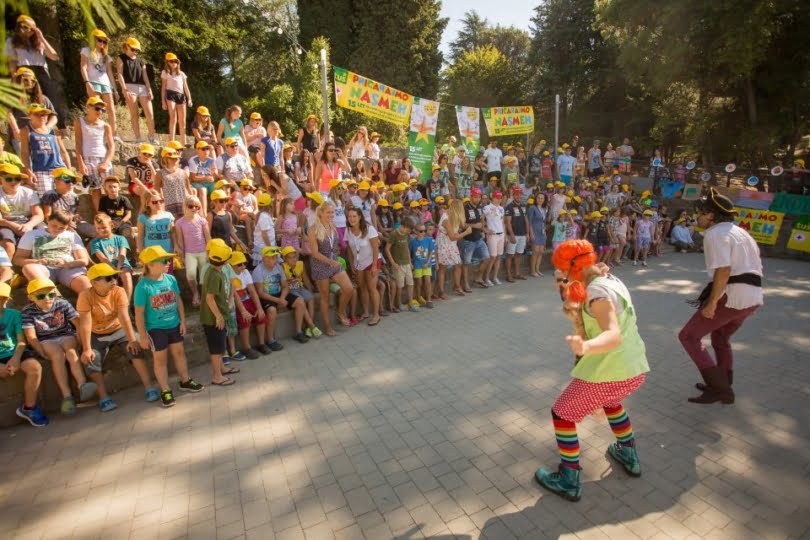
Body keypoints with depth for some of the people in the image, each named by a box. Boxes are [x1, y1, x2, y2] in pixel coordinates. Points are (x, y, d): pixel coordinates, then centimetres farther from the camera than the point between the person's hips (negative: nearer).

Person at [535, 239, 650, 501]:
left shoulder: (597, 291, -21)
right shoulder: (612, 280, 7)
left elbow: (613, 337, -36)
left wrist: (585, 347, -54)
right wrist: (575, 312, -3)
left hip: (608, 373, -9)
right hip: (635, 369, 9)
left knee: (562, 414, 8)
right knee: (611, 401, 38)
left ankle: (569, 481, 16)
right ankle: (629, 456, 49)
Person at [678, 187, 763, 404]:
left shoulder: (715, 233, -9)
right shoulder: (741, 232, 20)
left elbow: (723, 270, -22)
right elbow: (756, 268, 21)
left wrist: (711, 302, -20)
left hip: (731, 296, -10)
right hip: (753, 297, 10)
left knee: (688, 336, 0)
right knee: (721, 339, 27)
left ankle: (720, 389, 0)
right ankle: (722, 387, 38)